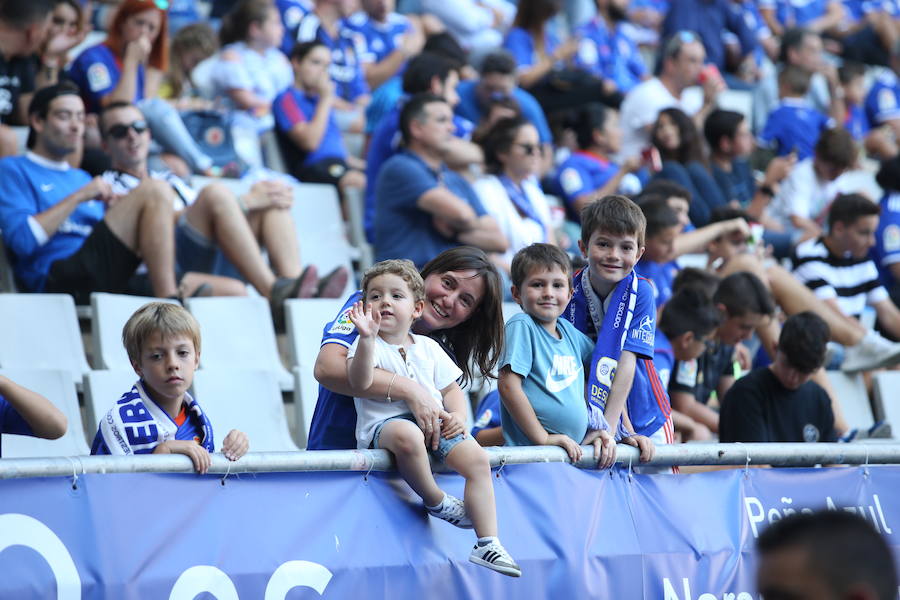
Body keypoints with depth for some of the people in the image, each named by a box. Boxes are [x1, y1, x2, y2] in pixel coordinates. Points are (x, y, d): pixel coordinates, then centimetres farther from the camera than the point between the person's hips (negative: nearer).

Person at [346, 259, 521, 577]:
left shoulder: (428, 347, 19)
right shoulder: (370, 345, 3)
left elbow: (450, 389, 23)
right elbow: (360, 381, -17)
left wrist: (457, 416, 1)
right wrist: (367, 337, -30)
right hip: (384, 423, -5)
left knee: (477, 458, -17)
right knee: (408, 436, -41)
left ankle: (488, 544, -17)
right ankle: (436, 502, -16)